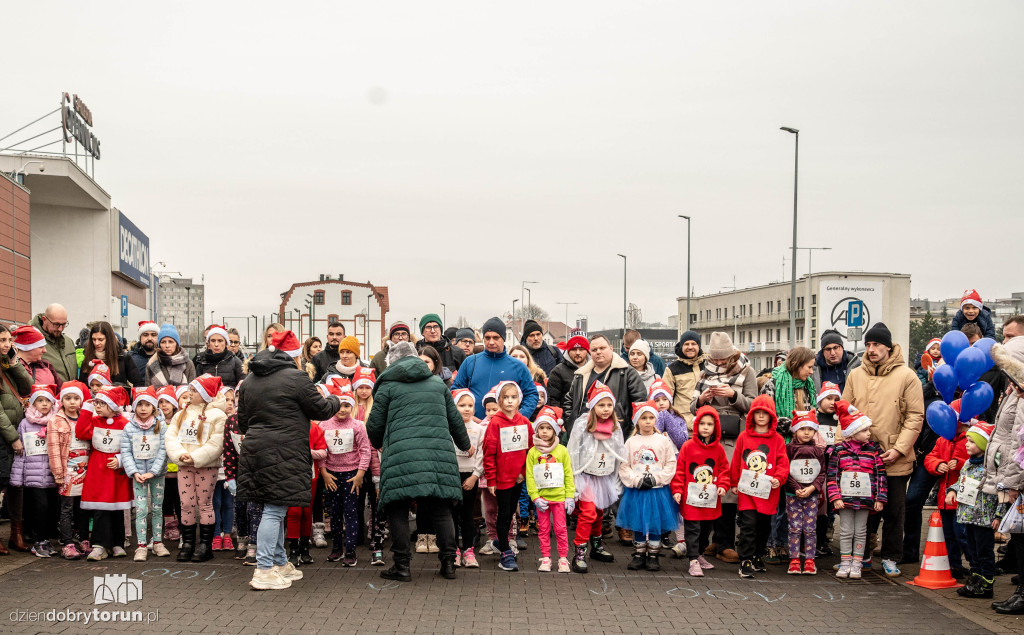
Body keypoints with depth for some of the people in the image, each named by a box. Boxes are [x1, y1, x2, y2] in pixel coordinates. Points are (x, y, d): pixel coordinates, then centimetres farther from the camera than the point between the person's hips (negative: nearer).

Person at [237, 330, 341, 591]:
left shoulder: (249, 381, 13)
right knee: (275, 510, -6)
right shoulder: (295, 378, -9)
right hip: (285, 454, -8)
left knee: (275, 510, 16)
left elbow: (243, 421, 19)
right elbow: (320, 409, -2)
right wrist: (335, 401, 19)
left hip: (255, 450, 8)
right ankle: (264, 571, -7)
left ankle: (280, 563, 26)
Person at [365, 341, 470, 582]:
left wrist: (377, 444, 31)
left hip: (401, 456, -3)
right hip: (439, 453, 4)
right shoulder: (438, 382, 19)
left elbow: (375, 424, 10)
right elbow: (455, 420, 22)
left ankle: (402, 566, 5)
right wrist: (464, 445, 39)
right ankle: (449, 562, 13)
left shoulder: (388, 385, 8)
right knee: (441, 510, 11)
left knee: (398, 510, 5)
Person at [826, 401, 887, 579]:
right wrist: (835, 497, -9)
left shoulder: (874, 450, 1)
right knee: (846, 531, 6)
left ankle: (856, 564, 15)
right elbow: (831, 475, -2)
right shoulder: (839, 451, -2)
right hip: (845, 499, -1)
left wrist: (880, 498, -1)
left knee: (860, 532, 8)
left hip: (865, 498, 1)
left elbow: (881, 475, 3)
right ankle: (845, 563, 14)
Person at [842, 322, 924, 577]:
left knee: (894, 510, 8)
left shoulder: (907, 376, -4)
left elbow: (915, 417, -6)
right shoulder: (855, 375, 6)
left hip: (895, 460, -2)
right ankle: (862, 554, 25)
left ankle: (890, 558, 22)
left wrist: (899, 449, -13)